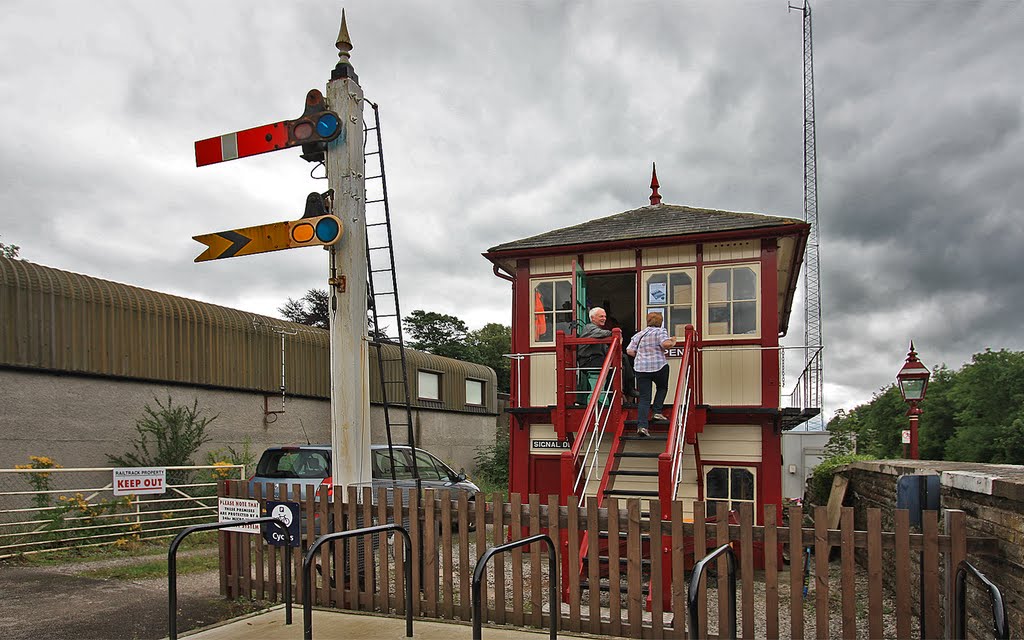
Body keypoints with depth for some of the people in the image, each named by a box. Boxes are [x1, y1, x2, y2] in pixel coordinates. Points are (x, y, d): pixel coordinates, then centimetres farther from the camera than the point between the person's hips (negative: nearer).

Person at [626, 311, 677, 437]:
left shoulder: (638, 335, 13)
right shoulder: (660, 331, 0)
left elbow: (630, 351, 7)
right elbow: (666, 343, -17)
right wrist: (673, 342, 4)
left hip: (640, 368, 3)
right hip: (659, 366, -3)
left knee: (644, 398, 2)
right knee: (662, 388, 26)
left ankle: (642, 425, -8)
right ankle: (657, 412, 16)